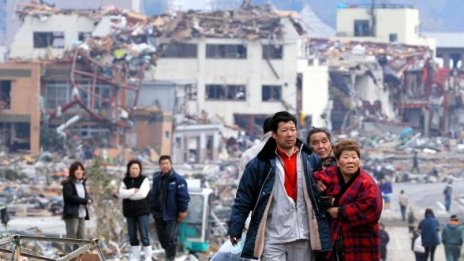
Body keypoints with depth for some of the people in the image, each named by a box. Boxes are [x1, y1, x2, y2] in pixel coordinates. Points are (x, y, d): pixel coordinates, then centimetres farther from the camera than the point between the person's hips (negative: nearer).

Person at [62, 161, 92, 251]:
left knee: (81, 237, 8)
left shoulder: (82, 183, 17)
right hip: (72, 214, -8)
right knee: (71, 237, -9)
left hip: (82, 214, 8)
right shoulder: (68, 183, -8)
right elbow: (69, 197, -17)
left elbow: (86, 195, 17)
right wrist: (85, 201, -18)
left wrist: (89, 199, -8)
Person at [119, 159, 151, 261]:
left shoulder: (144, 180, -2)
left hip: (142, 211, -4)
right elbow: (121, 193, -7)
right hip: (130, 212, 4)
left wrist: (128, 195, -9)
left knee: (144, 236, -9)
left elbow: (142, 194, -16)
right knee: (132, 236, 8)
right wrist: (133, 191, -17)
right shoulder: (125, 181, 8)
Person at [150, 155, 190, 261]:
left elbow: (183, 196, -12)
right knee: (162, 237, 12)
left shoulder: (178, 179, -10)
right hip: (159, 214, 6)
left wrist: (182, 210, -15)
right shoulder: (156, 178, 10)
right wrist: (153, 209, 14)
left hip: (172, 215, -6)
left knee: (171, 237, -8)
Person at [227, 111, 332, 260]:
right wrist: (235, 229, -4)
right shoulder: (261, 163, -1)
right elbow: (243, 199, 0)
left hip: (303, 237, 3)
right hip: (273, 238, -3)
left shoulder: (310, 160, 6)